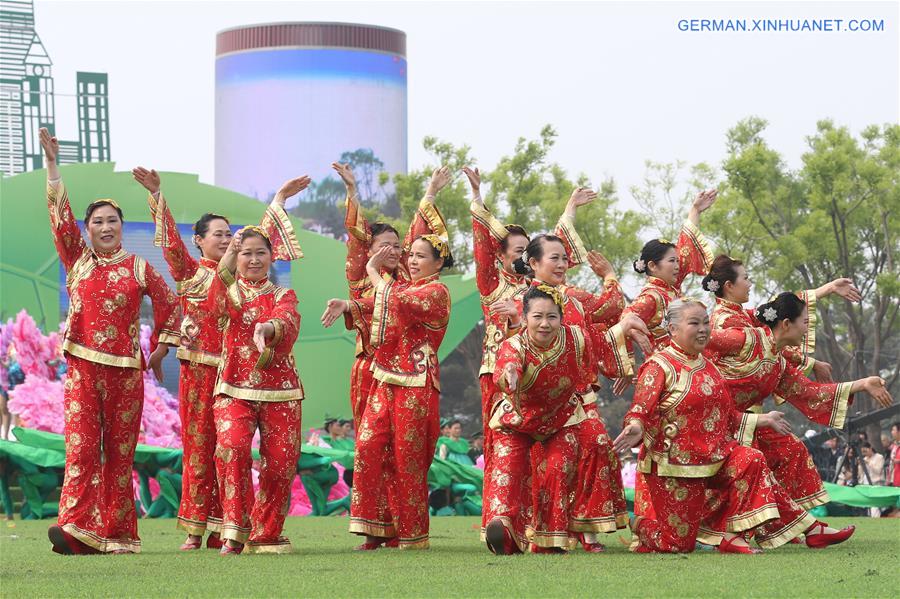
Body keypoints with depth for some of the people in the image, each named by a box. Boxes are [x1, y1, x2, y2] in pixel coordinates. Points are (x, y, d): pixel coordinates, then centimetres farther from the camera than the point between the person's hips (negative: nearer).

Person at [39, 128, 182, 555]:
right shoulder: (77, 261, 8)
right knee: (81, 445, -12)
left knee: (120, 452, 4)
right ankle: (75, 529, -22)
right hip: (83, 367, 0)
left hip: (125, 371, 0)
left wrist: (160, 350, 11)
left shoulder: (139, 269, 6)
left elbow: (170, 305, 14)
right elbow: (60, 215, 2)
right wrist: (52, 165, -3)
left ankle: (117, 535, 9)